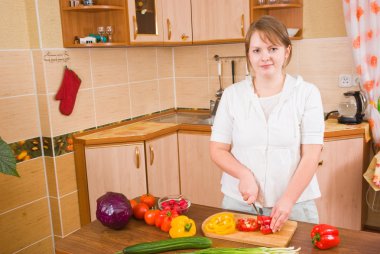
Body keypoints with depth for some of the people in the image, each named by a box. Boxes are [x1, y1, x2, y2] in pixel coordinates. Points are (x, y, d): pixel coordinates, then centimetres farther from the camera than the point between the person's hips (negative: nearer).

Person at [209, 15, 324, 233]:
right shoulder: (232, 95, 0)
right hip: (239, 202, 2)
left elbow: (311, 155, -8)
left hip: (294, 204, -1)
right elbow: (218, 150, 1)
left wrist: (288, 200, -17)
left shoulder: (307, 93, -4)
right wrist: (245, 175, -15)